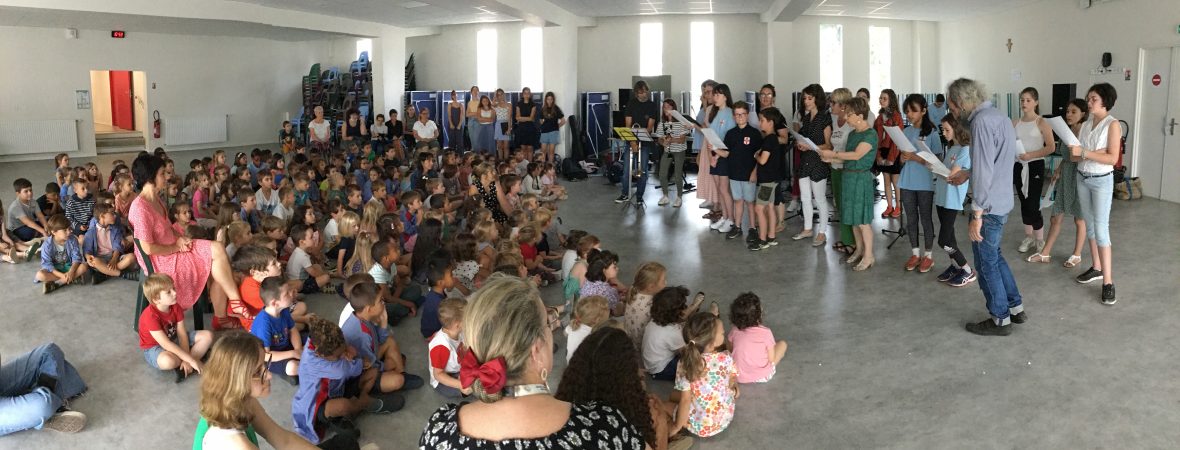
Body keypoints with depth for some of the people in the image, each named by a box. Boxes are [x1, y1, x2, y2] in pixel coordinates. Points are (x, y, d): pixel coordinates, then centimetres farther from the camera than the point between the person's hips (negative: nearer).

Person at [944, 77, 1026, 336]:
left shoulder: (982, 121, -20)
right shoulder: (998, 116, 11)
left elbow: (984, 172, -24)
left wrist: (977, 215, -22)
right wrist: (967, 174, 26)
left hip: (989, 207, -10)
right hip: (1001, 203, 10)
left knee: (986, 263, 4)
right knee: (994, 257, 22)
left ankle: (1000, 320, 16)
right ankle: (1015, 308, 31)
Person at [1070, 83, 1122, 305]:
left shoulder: (1113, 124, -12)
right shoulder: (1085, 125, 7)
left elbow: (1113, 158, -18)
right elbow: (1075, 156, 7)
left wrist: (1084, 153, -21)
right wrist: (1097, 153, -11)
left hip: (1102, 181, -7)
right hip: (1082, 179, 7)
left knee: (1101, 229, -10)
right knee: (1089, 225, 13)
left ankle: (1108, 281, -6)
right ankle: (1096, 268, 26)